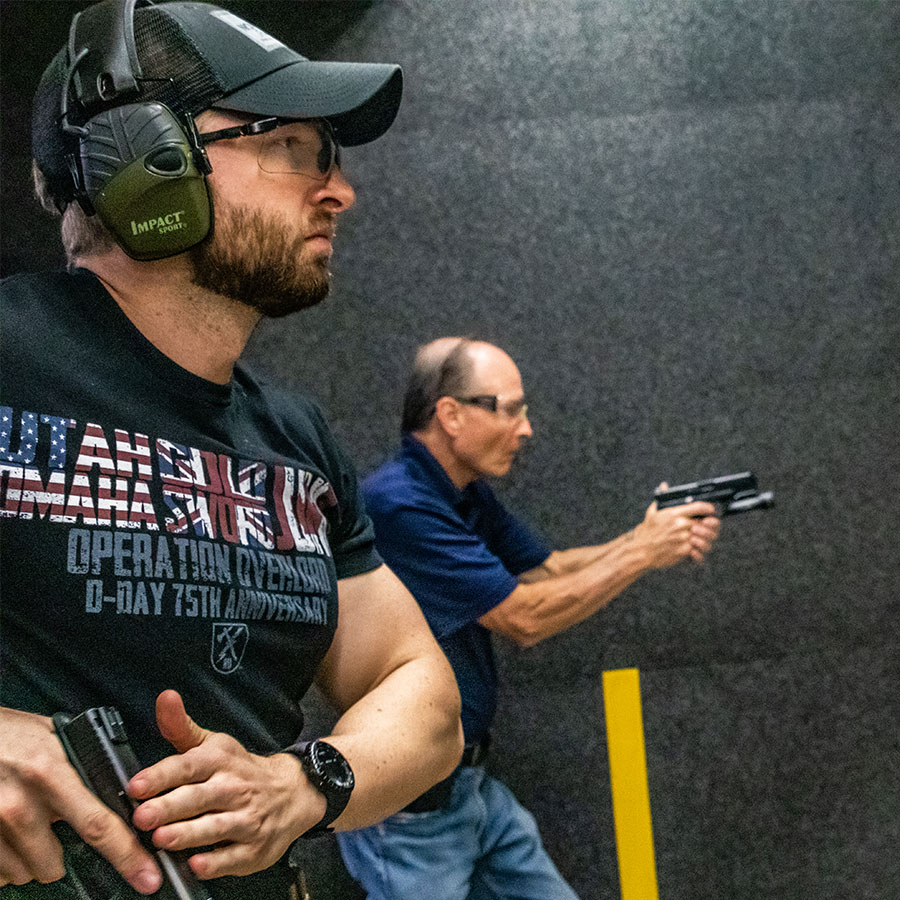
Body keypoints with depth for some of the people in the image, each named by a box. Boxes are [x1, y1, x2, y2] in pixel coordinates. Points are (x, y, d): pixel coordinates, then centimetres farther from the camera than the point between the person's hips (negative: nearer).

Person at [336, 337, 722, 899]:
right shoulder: (398, 506, -24)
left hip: (472, 784, 9)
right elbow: (523, 618, -22)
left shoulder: (469, 495, 7)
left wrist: (647, 539, -7)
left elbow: (549, 569, 10)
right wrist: (640, 554, -15)